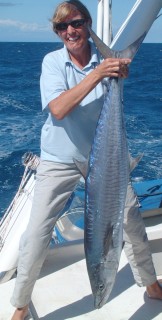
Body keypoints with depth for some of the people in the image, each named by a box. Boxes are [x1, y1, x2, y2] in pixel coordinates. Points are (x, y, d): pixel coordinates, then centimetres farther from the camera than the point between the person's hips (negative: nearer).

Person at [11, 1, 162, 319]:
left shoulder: (104, 57, -4)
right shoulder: (52, 61, -10)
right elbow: (58, 109, -24)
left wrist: (120, 68, -38)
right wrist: (97, 75, -32)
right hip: (60, 160, -2)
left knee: (132, 222, 11)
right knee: (35, 237, -4)